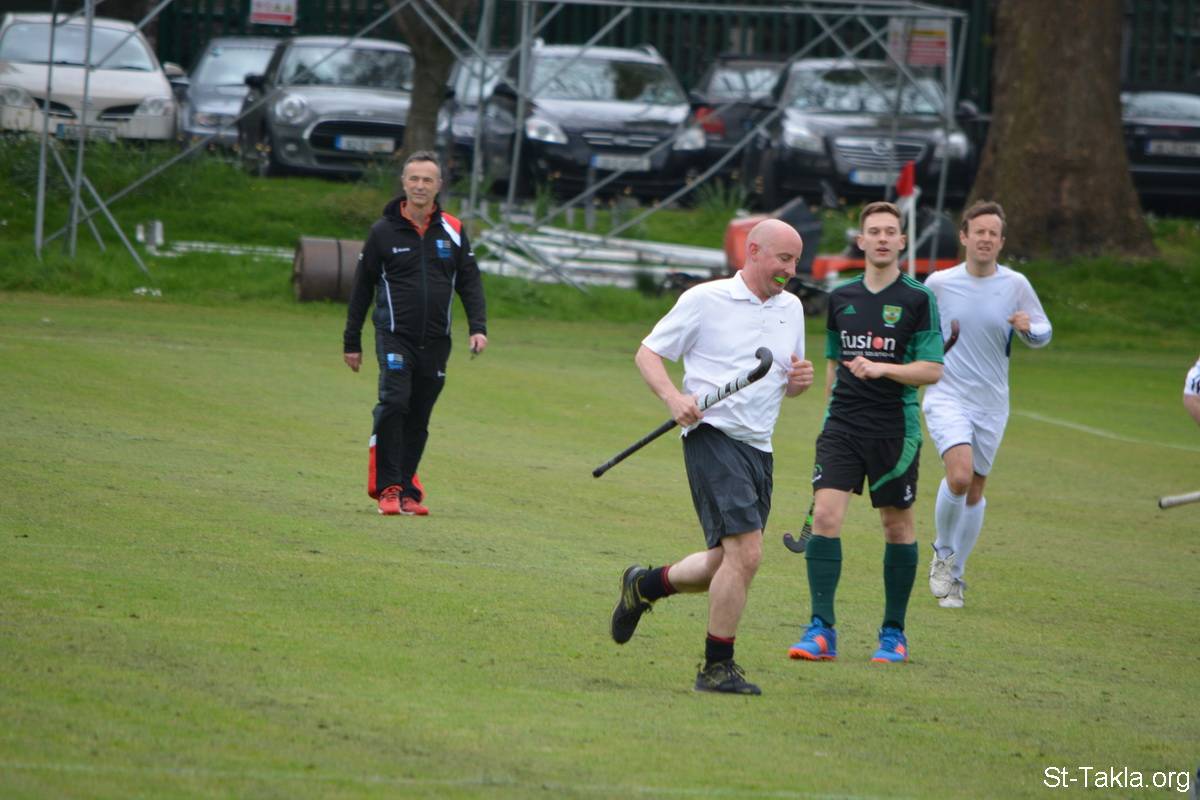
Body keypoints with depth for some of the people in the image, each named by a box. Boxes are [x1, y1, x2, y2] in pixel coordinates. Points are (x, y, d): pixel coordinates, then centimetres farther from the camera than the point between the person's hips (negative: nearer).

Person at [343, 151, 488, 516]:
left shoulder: (453, 231, 8)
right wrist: (351, 342, 8)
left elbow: (470, 282, 12)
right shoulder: (384, 231, 2)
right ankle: (387, 488, -14)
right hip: (394, 336, -3)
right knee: (394, 403, -19)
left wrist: (478, 327, -3)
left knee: (419, 419, 5)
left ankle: (406, 491, 12)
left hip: (435, 342, 3)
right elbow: (362, 287, 8)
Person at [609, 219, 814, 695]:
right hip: (712, 437, -7)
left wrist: (801, 380, 1)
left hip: (758, 449, 7)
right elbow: (647, 354, 0)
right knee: (745, 552, -18)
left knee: (726, 564, 11)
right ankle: (717, 668, -9)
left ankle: (644, 585, 38)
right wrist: (674, 398, -17)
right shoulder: (705, 300, -4)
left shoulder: (791, 308, 15)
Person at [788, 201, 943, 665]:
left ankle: (893, 632, 19)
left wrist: (880, 369, -21)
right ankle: (822, 631, -12)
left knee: (897, 526, 6)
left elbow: (933, 369, -7)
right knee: (825, 515, -12)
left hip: (895, 430, -3)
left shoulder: (918, 299, -3)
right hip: (843, 425, 3)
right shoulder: (841, 298, 10)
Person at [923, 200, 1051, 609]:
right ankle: (942, 553, 2)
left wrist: (1029, 328, -15)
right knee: (959, 475, -22)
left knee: (975, 489, 8)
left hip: (991, 404, 2)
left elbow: (1043, 333, 6)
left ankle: (954, 576, 23)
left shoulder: (1015, 285, -1)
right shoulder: (939, 284, -3)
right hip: (947, 396, -2)